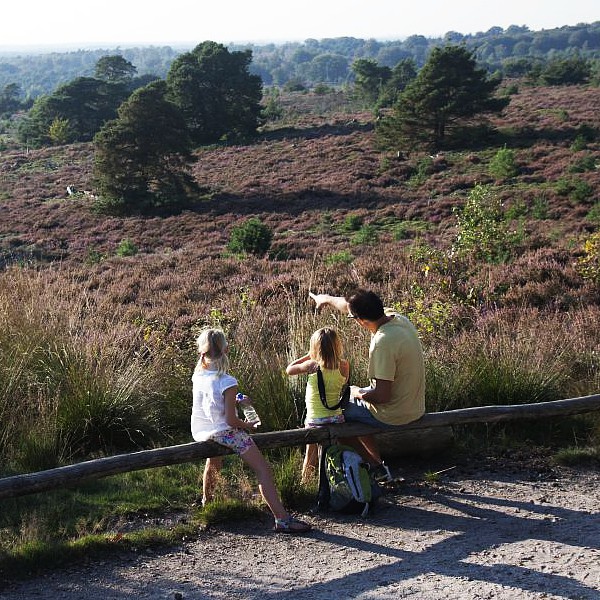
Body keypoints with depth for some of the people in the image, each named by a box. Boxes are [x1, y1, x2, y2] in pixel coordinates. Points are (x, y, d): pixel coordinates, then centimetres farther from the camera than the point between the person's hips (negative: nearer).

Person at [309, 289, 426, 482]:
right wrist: (328, 298, 29)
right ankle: (377, 463, 29)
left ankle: (376, 467, 18)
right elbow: (350, 306, 13)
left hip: (392, 415, -8)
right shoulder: (396, 318, -5)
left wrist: (358, 393, -8)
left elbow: (382, 396, -28)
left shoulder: (383, 342, -31)